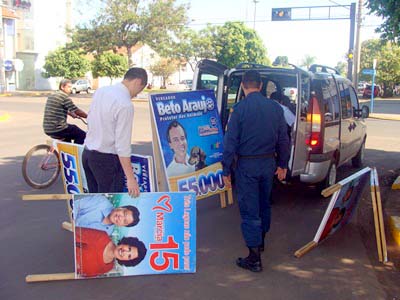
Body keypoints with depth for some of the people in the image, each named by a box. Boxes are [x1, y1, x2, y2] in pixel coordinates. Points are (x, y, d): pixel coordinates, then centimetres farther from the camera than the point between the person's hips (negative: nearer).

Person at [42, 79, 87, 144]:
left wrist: (71, 114, 35)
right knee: (82, 135, 0)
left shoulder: (51, 96, 15)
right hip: (57, 130, -10)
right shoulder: (64, 97, -12)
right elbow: (77, 111, -10)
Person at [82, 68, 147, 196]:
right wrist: (130, 178, -19)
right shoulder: (125, 104, -21)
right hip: (106, 159, -8)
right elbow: (122, 145, -23)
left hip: (87, 153, 8)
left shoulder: (100, 91, 3)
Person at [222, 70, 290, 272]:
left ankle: (254, 258, 2)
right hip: (268, 163, 6)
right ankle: (260, 240, 42)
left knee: (249, 210, 0)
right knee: (264, 204, 22)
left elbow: (230, 141, -13)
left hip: (247, 165, -5)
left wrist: (226, 170, -7)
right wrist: (282, 164, 18)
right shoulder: (275, 107, 2)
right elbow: (283, 139, 8)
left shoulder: (240, 108, -13)